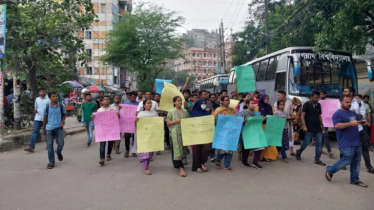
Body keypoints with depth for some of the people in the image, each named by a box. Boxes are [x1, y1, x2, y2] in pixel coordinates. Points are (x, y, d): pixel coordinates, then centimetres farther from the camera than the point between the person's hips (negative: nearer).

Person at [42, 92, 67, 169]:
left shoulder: (61, 106, -1)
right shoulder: (47, 107, 0)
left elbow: (64, 114, 12)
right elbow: (45, 118, 9)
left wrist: (63, 121, -8)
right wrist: (43, 129, 11)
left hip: (59, 127, 0)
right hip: (49, 128, 0)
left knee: (60, 143, -4)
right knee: (49, 145, 2)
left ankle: (58, 153, 32)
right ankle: (51, 162, 14)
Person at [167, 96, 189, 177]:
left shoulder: (184, 111, 10)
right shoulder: (171, 111, -1)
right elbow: (168, 123, -3)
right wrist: (176, 121, -15)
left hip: (184, 132, 5)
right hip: (175, 133, -4)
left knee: (182, 148, 11)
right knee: (177, 149, -6)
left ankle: (179, 162, 31)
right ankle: (180, 167, -7)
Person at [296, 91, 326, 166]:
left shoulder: (318, 105, 10)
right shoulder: (307, 104, -7)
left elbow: (319, 116, 18)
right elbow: (302, 115, -10)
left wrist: (322, 125, 15)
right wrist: (304, 126, -17)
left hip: (318, 128, 5)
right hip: (309, 128, -5)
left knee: (319, 143, 2)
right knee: (306, 142, 2)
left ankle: (317, 159, 10)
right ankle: (299, 152, 29)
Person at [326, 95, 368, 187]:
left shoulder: (353, 113, 16)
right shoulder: (337, 114, -9)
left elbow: (361, 120, 25)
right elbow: (337, 125, -22)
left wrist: (364, 122, 0)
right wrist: (350, 124, -29)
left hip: (357, 143, 8)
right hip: (346, 144, -8)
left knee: (356, 162, 11)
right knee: (346, 161, -8)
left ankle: (355, 180, 22)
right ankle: (330, 170, 11)